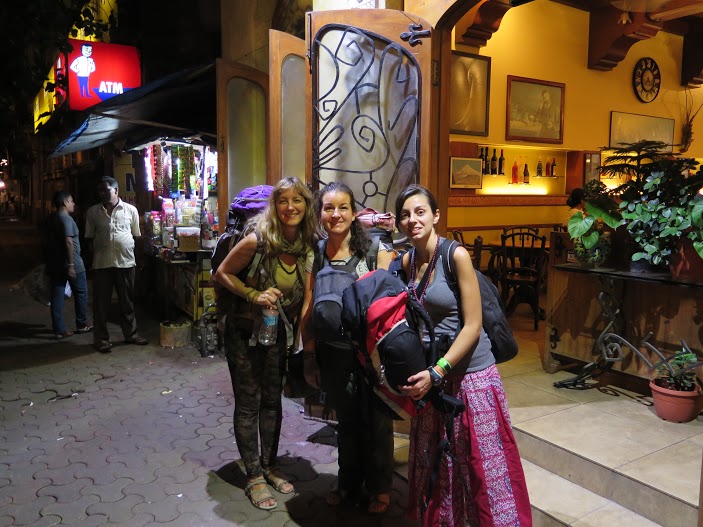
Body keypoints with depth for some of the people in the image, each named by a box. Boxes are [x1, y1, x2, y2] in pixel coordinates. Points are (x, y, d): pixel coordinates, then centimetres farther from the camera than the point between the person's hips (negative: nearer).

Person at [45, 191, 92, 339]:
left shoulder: (50, 219, 12)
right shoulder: (66, 219, -15)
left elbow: (49, 240, 17)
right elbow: (68, 242, -22)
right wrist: (71, 265, -24)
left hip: (54, 264, 8)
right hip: (70, 263, -8)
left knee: (57, 295, 6)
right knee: (80, 293, 8)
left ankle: (59, 329, 8)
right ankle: (82, 325, 18)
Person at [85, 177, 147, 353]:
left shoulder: (131, 210, 3)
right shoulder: (92, 212, 5)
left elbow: (136, 235, 10)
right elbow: (89, 238, 9)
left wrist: (130, 254, 7)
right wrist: (93, 258, 5)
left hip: (126, 262, 0)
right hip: (102, 264, 0)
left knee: (127, 300, 11)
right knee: (101, 302, 4)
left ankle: (131, 333, 24)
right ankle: (101, 338, 14)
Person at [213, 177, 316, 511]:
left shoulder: (308, 246, -7)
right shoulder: (258, 240, -23)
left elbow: (307, 294, -3)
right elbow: (222, 274, -13)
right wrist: (254, 295, -26)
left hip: (277, 331, 5)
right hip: (244, 331, -5)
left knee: (272, 399, 15)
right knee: (249, 403, 4)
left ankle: (269, 467, 33)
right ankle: (254, 477, 20)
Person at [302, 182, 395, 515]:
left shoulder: (376, 249, -11)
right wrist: (310, 357, 6)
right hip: (334, 352, 3)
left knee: (377, 421, 12)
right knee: (346, 419, 20)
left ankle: (379, 488, 35)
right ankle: (349, 483, 41)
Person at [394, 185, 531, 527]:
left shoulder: (456, 255, -15)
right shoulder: (407, 261, 3)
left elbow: (472, 326, -16)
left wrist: (437, 372, -21)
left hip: (470, 373, -6)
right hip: (431, 373, 6)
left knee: (481, 465, 4)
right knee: (435, 462, 17)